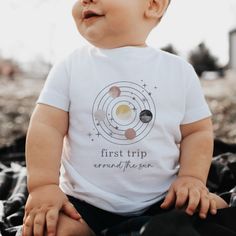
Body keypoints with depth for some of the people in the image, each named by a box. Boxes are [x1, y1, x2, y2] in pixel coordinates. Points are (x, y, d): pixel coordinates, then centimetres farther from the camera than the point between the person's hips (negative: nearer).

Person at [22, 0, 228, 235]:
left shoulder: (179, 71, 0)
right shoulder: (69, 68, -1)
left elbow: (198, 131, 5)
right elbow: (46, 126, -5)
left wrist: (191, 178, -10)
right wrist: (44, 185, -17)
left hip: (162, 202, 2)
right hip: (84, 205, -1)